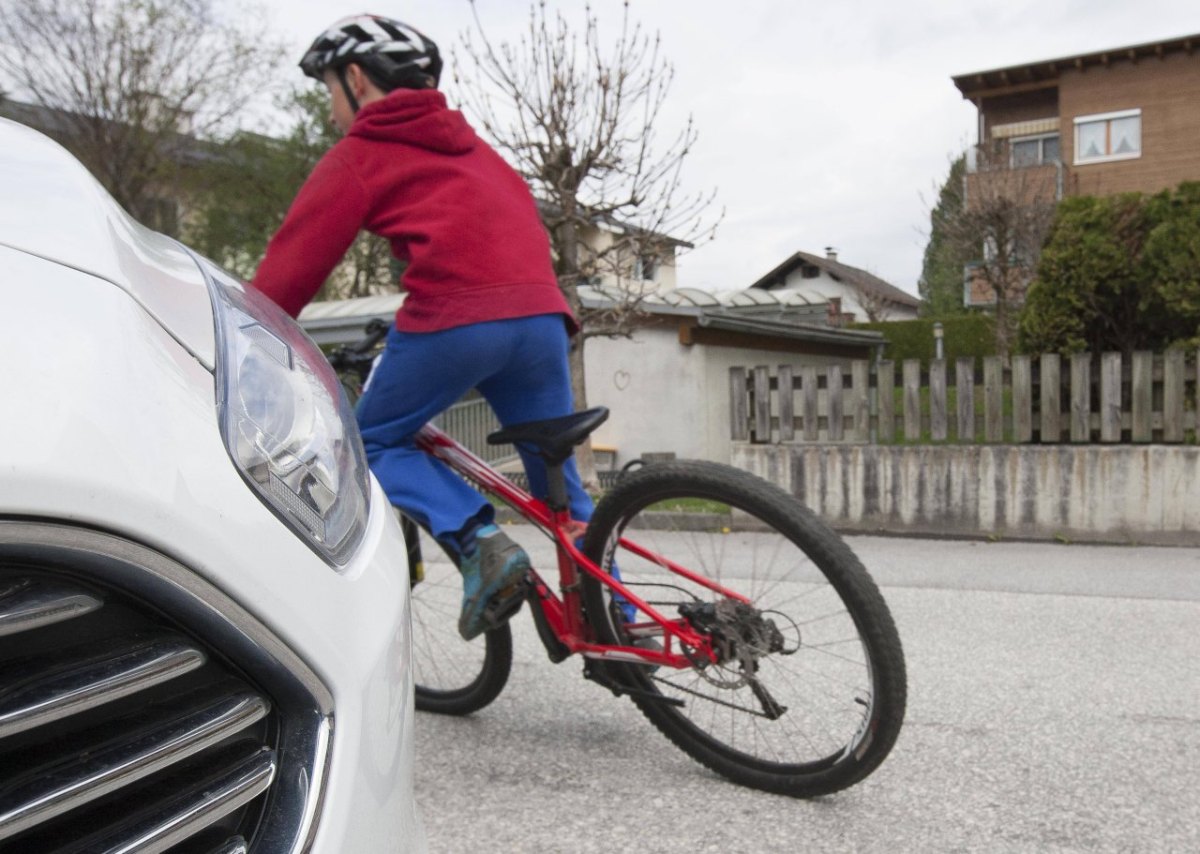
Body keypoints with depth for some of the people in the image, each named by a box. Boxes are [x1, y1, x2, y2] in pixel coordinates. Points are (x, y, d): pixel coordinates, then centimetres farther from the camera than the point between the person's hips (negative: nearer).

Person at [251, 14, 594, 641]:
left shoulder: (361, 152, 10)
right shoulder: (465, 141, 29)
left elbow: (293, 262, 6)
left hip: (454, 317, -6)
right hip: (540, 311, 6)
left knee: (372, 443, 15)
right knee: (559, 483, 17)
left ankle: (479, 541, -7)